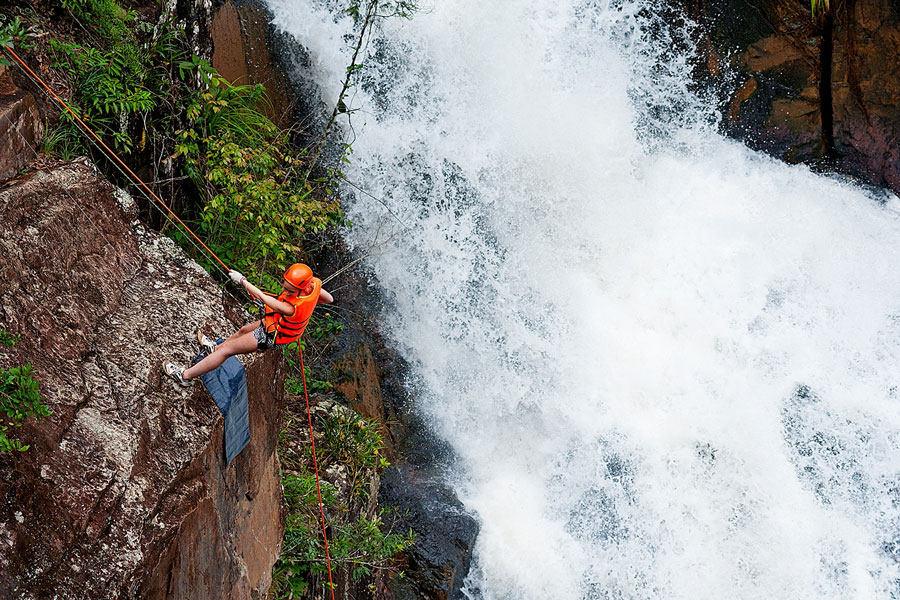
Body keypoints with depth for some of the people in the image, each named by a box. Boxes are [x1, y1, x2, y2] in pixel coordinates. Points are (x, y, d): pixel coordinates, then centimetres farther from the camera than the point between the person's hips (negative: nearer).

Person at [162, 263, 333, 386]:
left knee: (227, 349, 1)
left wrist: (242, 280, -22)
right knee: (244, 330, 32)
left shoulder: (293, 308, -45)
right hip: (279, 322, 8)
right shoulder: (314, 282, -25)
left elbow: (263, 297, -33)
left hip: (272, 336, -8)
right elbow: (329, 299, -3)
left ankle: (185, 375, 14)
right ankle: (215, 348, 61)